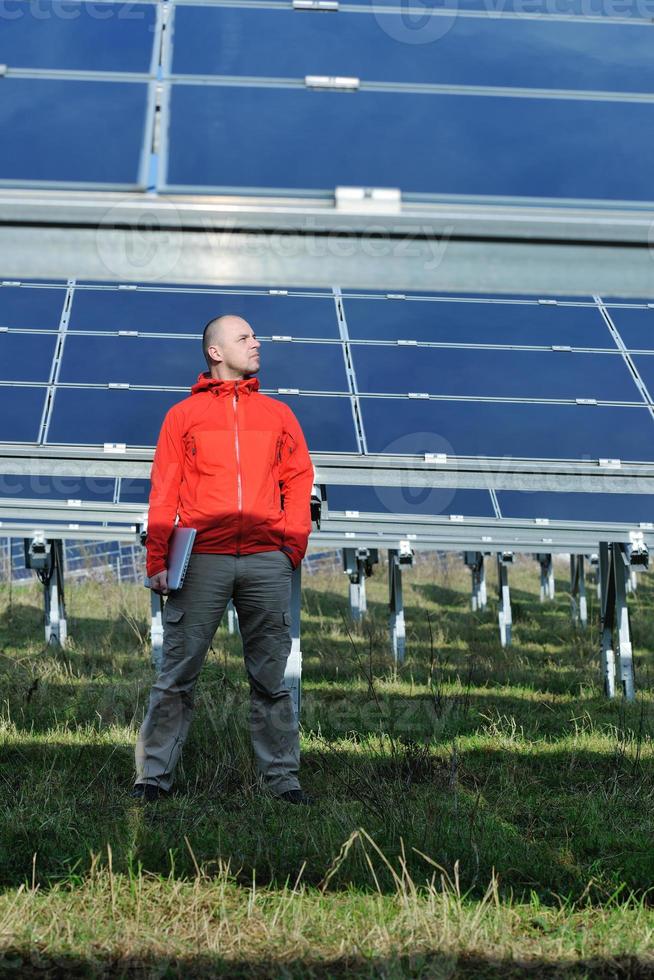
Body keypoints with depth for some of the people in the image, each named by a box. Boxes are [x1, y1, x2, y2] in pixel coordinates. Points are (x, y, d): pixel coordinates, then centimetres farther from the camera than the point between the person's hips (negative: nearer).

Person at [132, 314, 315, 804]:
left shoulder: (278, 414, 16)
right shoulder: (184, 414, 10)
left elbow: (299, 482, 13)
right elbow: (164, 491, 5)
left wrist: (293, 545, 2)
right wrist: (158, 561, -3)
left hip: (266, 561, 2)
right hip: (202, 560, -2)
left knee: (270, 677, 5)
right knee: (178, 673, -2)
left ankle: (281, 774, 9)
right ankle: (154, 774, 2)